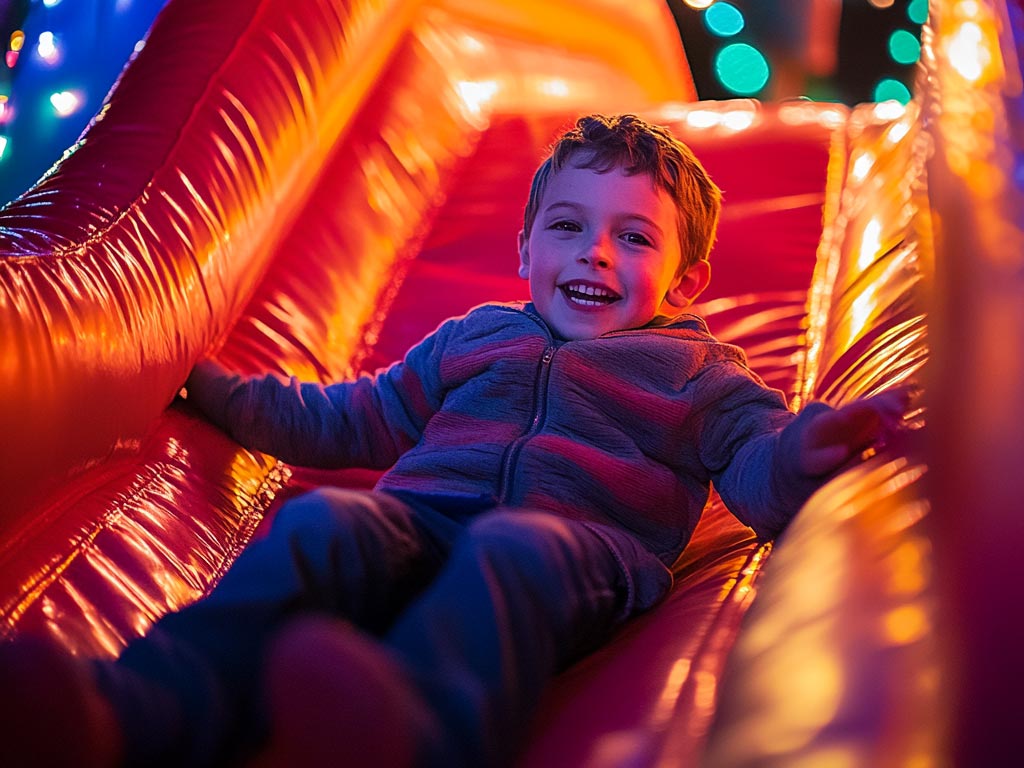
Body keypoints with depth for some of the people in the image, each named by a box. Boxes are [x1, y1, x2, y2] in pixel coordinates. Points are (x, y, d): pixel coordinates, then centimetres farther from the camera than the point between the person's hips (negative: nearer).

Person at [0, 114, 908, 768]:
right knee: (324, 521, -29)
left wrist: (807, 447, -14)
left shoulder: (697, 371, 26)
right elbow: (352, 419, 42)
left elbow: (757, 461, 11)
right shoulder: (474, 337, 35)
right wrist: (225, 393, 38)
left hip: (581, 540, -3)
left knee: (513, 550, -39)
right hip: (419, 521, 4)